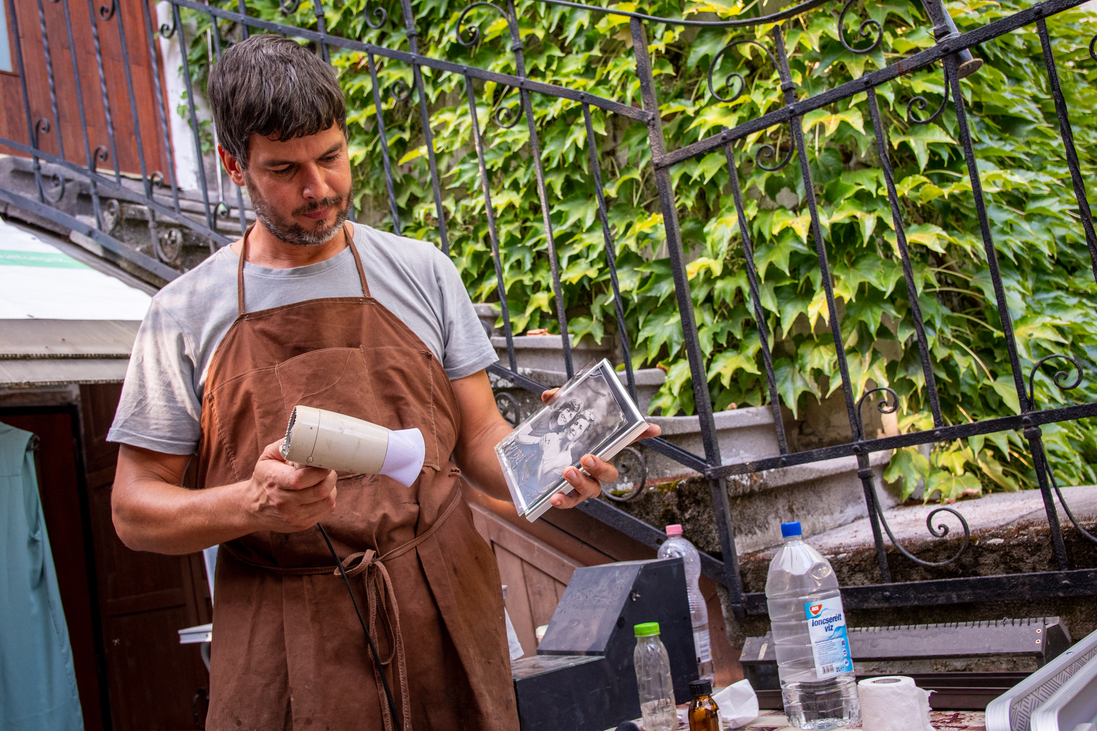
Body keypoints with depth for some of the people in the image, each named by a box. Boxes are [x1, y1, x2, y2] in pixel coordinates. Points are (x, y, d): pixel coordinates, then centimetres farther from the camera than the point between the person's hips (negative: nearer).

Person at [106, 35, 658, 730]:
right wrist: (253, 504, -18)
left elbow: (480, 438, 7)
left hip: (444, 618, 1)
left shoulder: (423, 271, 5)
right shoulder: (185, 313, 1)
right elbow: (136, 509, 1)